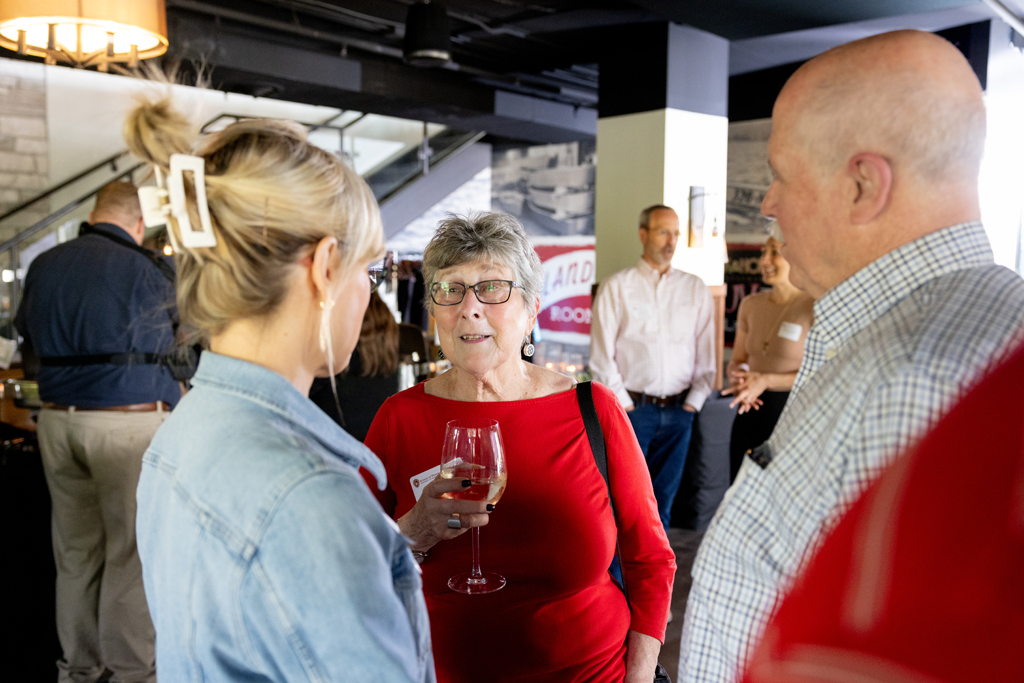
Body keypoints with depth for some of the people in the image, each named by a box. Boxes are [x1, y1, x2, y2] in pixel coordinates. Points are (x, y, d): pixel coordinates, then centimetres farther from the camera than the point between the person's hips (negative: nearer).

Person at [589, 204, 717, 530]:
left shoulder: (695, 289, 10)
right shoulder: (616, 287, 1)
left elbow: (707, 353, 8)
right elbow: (601, 356, -4)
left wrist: (694, 401, 0)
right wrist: (624, 404, -8)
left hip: (678, 410, 3)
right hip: (631, 408, -3)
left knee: (663, 500, 11)